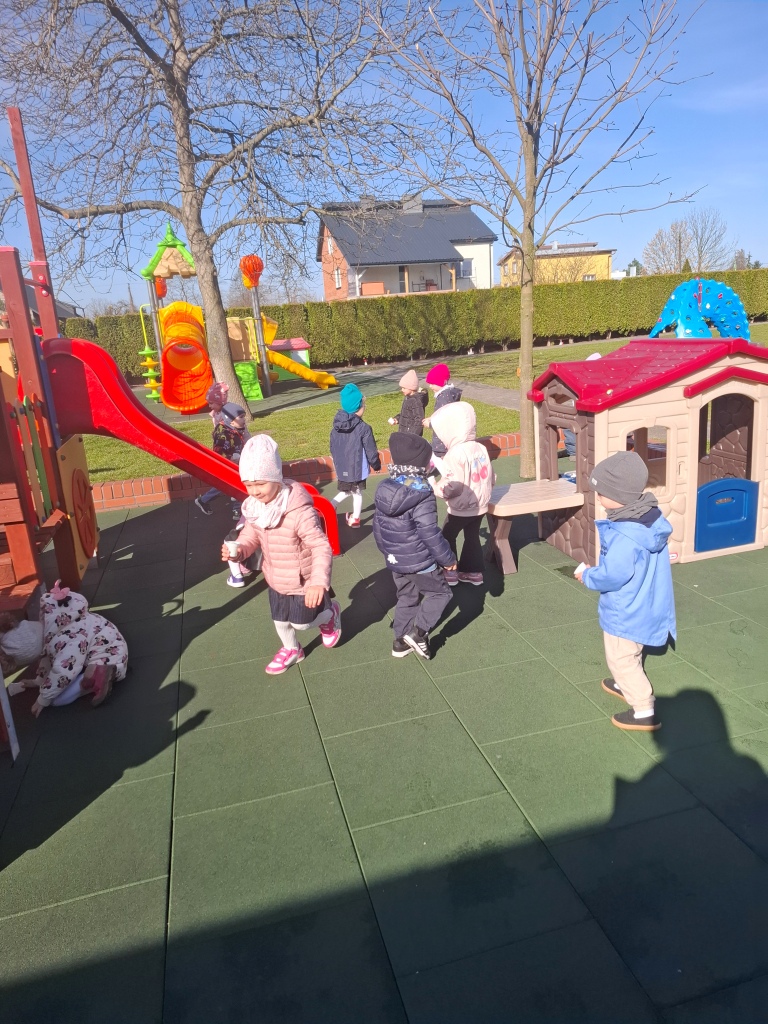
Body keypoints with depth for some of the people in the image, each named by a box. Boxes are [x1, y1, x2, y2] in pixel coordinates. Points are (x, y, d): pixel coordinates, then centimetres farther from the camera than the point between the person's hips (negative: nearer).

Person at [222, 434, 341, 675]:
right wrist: (239, 550, -23)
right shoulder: (255, 507, -13)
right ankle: (291, 650, 56)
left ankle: (330, 613, 45)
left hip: (303, 582, -7)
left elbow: (321, 546, -32)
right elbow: (251, 534, 1)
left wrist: (319, 582, -44)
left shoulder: (299, 511, -35)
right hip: (276, 582, 7)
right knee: (280, 621, 25)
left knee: (301, 623, 13)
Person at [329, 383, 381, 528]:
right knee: (357, 493, 13)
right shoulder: (363, 428, -20)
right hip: (357, 469, -5)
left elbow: (332, 447, 8)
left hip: (341, 468, 5)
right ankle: (355, 519, 26)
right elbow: (371, 451, -13)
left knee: (345, 491, 24)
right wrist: (377, 465, 5)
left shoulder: (337, 426, -1)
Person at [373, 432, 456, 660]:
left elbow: (378, 527, 8)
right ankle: (418, 631, 2)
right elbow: (429, 533, -22)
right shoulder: (422, 493, -22)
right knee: (440, 592, 12)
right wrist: (448, 558, -10)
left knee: (406, 598, 21)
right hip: (420, 560, -7)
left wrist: (387, 551, 23)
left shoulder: (383, 490, 0)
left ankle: (401, 641, 27)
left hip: (395, 560, 7)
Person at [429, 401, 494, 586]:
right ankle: (473, 571, 26)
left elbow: (453, 487, -26)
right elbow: (491, 478, 6)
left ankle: (450, 572, 17)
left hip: (461, 508, -7)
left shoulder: (455, 454, -22)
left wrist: (435, 486, -11)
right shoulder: (481, 448, 0)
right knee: (472, 537, 20)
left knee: (447, 537, 11)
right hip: (480, 505, 7)